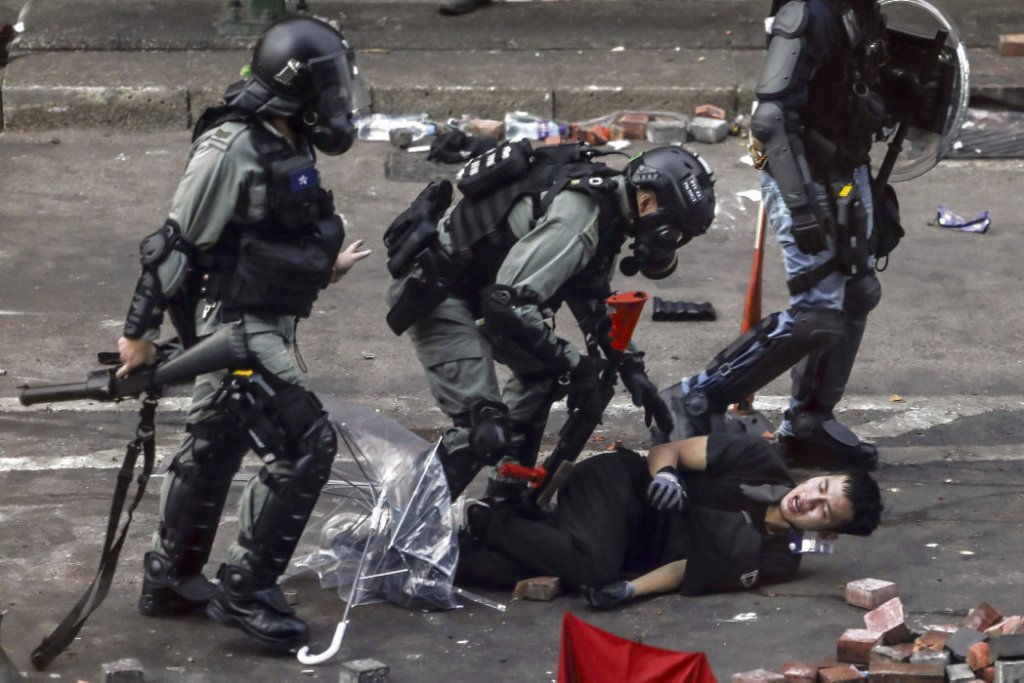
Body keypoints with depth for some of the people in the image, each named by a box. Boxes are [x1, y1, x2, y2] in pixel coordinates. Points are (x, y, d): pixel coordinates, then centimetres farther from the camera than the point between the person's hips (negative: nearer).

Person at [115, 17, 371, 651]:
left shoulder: (291, 146, 8)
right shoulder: (231, 148, -20)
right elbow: (176, 243, -18)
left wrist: (325, 267, 28)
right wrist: (140, 332, -16)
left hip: (266, 325, 10)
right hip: (233, 321, -10)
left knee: (215, 447, 18)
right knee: (306, 442, -14)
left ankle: (171, 580, 32)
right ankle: (247, 591, -9)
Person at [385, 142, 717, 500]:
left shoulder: (605, 202, 4)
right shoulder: (579, 216, -27)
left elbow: (593, 302, 20)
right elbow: (508, 304, -32)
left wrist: (632, 368, 11)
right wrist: (576, 366, -22)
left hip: (472, 280, 10)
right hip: (431, 287, -10)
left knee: (540, 370, 19)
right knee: (484, 428, -17)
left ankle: (505, 497, 27)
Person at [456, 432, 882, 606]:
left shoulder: (778, 562, -5)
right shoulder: (763, 464, -9)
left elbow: (689, 573, -7)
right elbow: (667, 449, -4)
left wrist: (630, 590, -23)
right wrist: (663, 472, -27)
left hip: (634, 553, 2)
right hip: (618, 483, -2)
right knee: (591, 565, -34)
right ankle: (482, 522, -12)